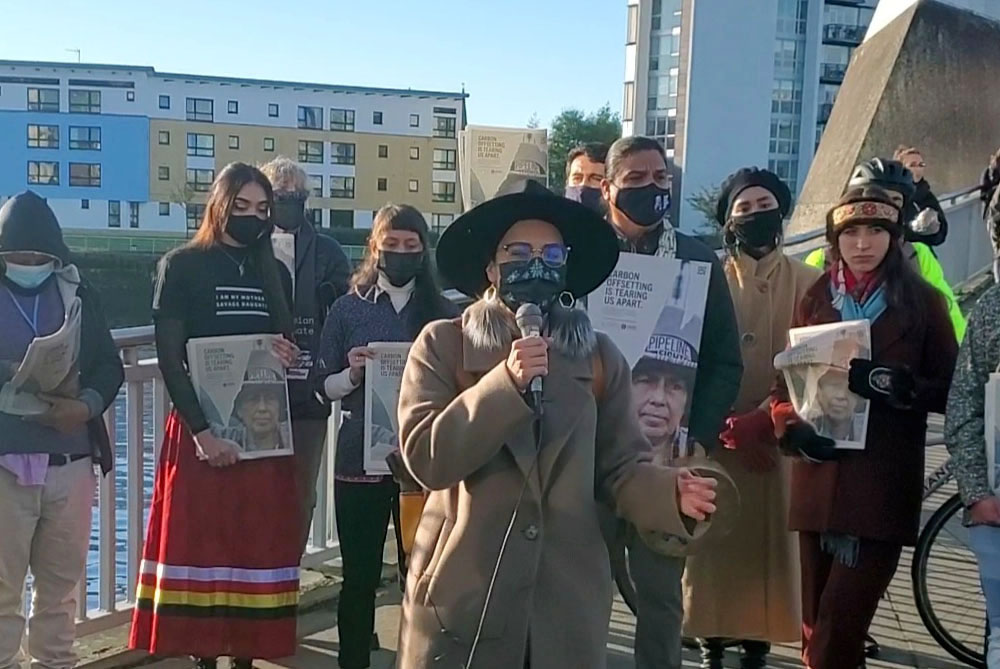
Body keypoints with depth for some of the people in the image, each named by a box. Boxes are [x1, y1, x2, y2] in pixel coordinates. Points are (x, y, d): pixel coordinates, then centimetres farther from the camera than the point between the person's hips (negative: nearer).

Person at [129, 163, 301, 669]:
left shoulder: (275, 273, 13)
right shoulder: (181, 267, -1)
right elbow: (169, 358, -8)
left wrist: (290, 357, -5)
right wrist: (201, 431, -17)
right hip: (200, 431, -4)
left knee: (259, 548, 6)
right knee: (200, 547, -1)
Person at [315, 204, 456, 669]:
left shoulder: (443, 312, 5)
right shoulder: (347, 309, 4)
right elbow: (324, 386, 4)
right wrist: (353, 374, -15)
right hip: (360, 457, 0)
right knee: (359, 575, 6)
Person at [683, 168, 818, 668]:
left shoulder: (806, 282, 4)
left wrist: (763, 419, -17)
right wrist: (727, 427, -14)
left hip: (778, 437, 0)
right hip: (716, 435, 0)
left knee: (771, 537, 3)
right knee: (715, 539, 3)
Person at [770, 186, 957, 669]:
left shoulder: (921, 301, 4)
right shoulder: (815, 298, 12)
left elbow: (949, 389, 2)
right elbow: (786, 380, 12)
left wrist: (892, 383, -16)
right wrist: (795, 429, -8)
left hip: (885, 483, -3)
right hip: (820, 476, 3)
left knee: (841, 624, -9)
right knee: (818, 622, 8)